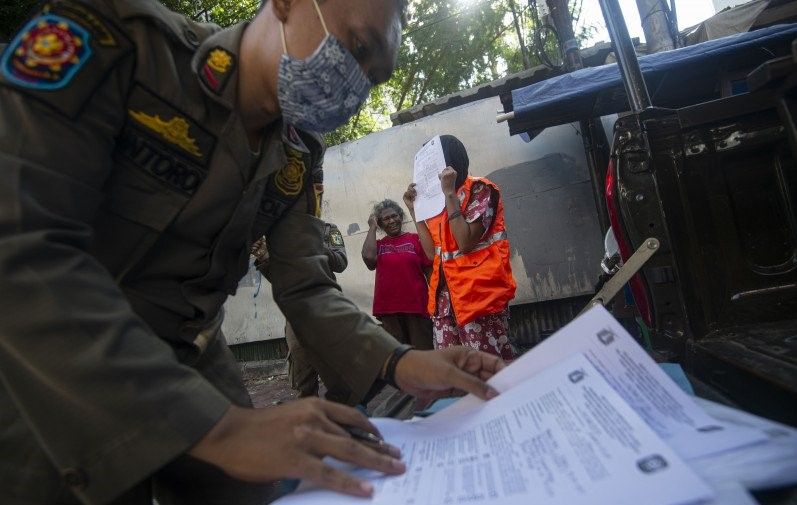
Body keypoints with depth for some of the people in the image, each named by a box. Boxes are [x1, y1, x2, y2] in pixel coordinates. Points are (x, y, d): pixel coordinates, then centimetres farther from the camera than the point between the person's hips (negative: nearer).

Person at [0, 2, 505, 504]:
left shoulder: (299, 155, -2)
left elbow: (306, 287, -4)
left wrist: (397, 363, -23)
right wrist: (217, 426, -39)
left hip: (190, 364, 5)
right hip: (43, 362, -4)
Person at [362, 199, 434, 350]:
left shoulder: (416, 239, 6)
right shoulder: (377, 245, 13)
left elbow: (430, 271, 3)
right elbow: (368, 257, -10)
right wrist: (372, 227, 3)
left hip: (417, 305, -2)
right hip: (388, 309, 2)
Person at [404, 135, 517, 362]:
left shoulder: (480, 189, -3)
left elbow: (466, 243, -16)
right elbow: (433, 253, 11)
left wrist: (450, 193, -14)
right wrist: (413, 208, 11)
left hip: (478, 291, -7)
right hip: (445, 295, 7)